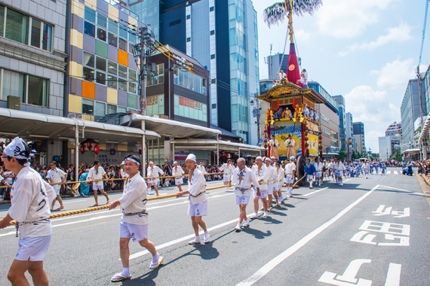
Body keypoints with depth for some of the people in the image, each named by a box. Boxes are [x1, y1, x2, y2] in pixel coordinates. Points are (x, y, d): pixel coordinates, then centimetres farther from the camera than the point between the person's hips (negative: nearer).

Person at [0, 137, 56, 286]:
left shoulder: (25, 179, -23)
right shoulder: (31, 173, 5)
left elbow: (17, 213, -19)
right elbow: (51, 193, 15)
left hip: (35, 233, -10)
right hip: (36, 230, 10)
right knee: (35, 269, 21)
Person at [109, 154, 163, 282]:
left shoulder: (138, 181, -22)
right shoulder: (127, 180, 7)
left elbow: (126, 200, -25)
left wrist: (116, 203, -13)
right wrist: (117, 202, -1)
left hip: (138, 217, -8)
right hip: (126, 217, 8)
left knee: (143, 242, 9)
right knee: (123, 242, 6)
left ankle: (156, 257, 38)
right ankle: (126, 272, 18)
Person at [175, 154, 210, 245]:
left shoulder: (198, 173, -22)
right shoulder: (189, 173, 3)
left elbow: (194, 189, -26)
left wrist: (182, 193, -24)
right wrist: (183, 193, 1)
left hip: (200, 199, -7)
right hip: (192, 199, 7)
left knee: (198, 219, -8)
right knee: (193, 219, 9)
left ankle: (206, 233, 20)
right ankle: (197, 238, 23)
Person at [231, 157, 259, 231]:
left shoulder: (249, 171, -15)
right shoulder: (236, 170, -5)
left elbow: (254, 180, -2)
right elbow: (233, 180, 14)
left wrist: (258, 189, 8)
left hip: (246, 191, -4)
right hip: (238, 191, 4)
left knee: (243, 208, -10)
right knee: (241, 208, 12)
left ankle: (239, 224, -8)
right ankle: (246, 221, 30)